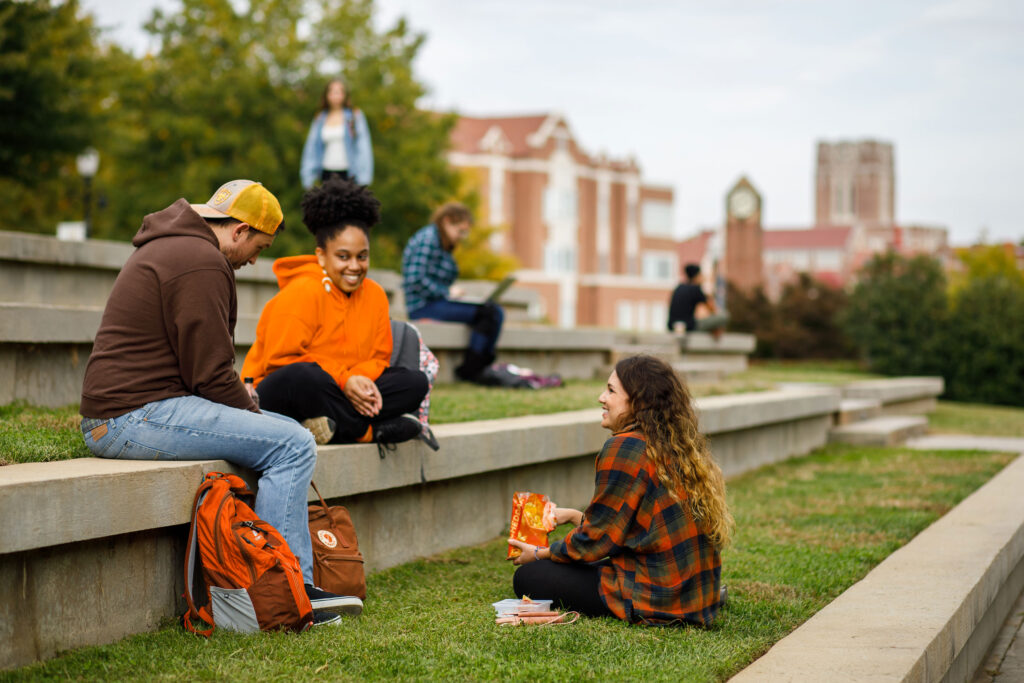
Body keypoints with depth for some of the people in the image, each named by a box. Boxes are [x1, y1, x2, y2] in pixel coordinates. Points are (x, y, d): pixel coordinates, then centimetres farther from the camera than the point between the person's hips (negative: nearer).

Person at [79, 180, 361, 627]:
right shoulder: (201, 263, -13)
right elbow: (210, 372, -16)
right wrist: (252, 415, -2)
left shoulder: (168, 248, 22)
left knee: (286, 428, 16)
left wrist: (240, 397, 17)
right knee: (292, 445, -17)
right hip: (138, 417, -11)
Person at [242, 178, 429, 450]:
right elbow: (280, 361, -17)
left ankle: (335, 427, -24)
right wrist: (342, 379, -23)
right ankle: (372, 430, -24)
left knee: (415, 383, -8)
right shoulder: (301, 293, -13)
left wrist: (363, 379, -15)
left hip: (347, 394, 6)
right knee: (303, 376, -41)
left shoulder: (375, 295, 7)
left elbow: (379, 357, 10)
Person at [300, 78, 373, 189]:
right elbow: (311, 146, 13)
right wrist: (308, 176, 6)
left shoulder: (355, 116, 3)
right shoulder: (320, 119, 11)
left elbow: (363, 146, 1)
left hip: (348, 173, -3)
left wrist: (363, 178, -6)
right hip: (327, 174, 3)